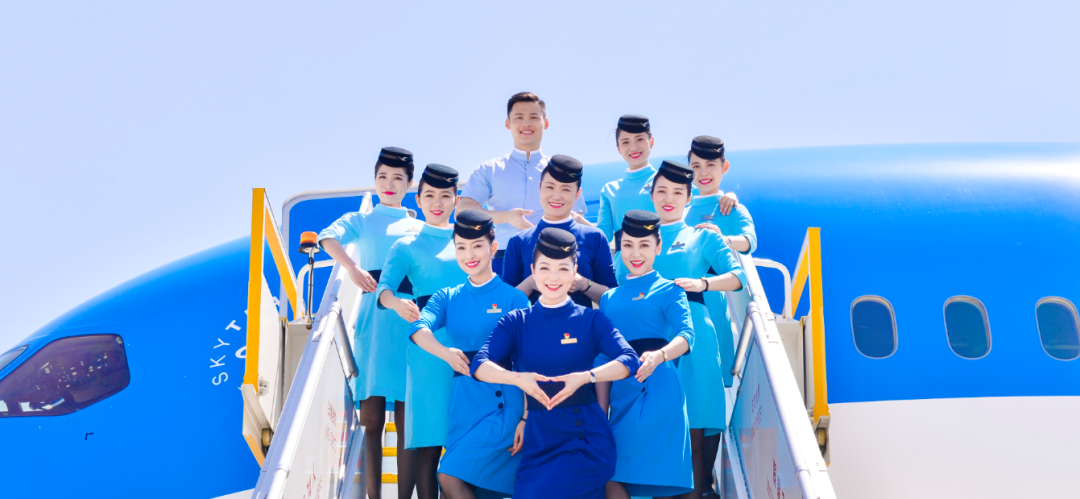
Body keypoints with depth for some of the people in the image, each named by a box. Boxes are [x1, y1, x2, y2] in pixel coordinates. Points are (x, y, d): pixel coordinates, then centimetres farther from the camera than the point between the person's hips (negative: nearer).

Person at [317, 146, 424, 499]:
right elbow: (328, 238, -6)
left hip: (411, 323, 1)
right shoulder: (361, 221, 15)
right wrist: (352, 269, -26)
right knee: (371, 420, -4)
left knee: (407, 423, -2)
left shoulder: (420, 229, 21)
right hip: (373, 321, -1)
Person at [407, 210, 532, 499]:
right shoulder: (448, 298, 10)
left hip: (502, 406, -5)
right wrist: (444, 352, -31)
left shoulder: (514, 299, -2)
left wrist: (527, 418, -9)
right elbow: (419, 327, -10)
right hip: (462, 406, 5)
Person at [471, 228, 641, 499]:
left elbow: (630, 360, -13)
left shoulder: (591, 319, 3)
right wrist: (517, 378, -28)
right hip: (538, 438, 3)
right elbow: (479, 364, -8)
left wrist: (584, 377, -30)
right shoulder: (516, 322, 7)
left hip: (587, 438, -3)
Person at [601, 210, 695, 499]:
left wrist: (658, 356, -33)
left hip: (659, 391, -4)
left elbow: (686, 336, -12)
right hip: (622, 395, 4)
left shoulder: (669, 290, 5)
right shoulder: (609, 299, 18)